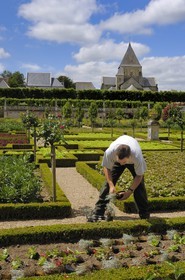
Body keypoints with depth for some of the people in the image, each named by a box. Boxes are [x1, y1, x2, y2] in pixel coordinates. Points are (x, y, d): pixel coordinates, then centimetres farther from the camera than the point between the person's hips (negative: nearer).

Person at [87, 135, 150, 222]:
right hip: (116, 160, 1)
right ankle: (98, 212, -5)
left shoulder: (137, 156, -46)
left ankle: (144, 213, 6)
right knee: (108, 184, -10)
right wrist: (111, 185, -32)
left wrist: (130, 191, -32)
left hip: (133, 162, -1)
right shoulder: (110, 152, -43)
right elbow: (106, 168, -22)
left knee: (139, 185, -12)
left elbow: (139, 176, -28)